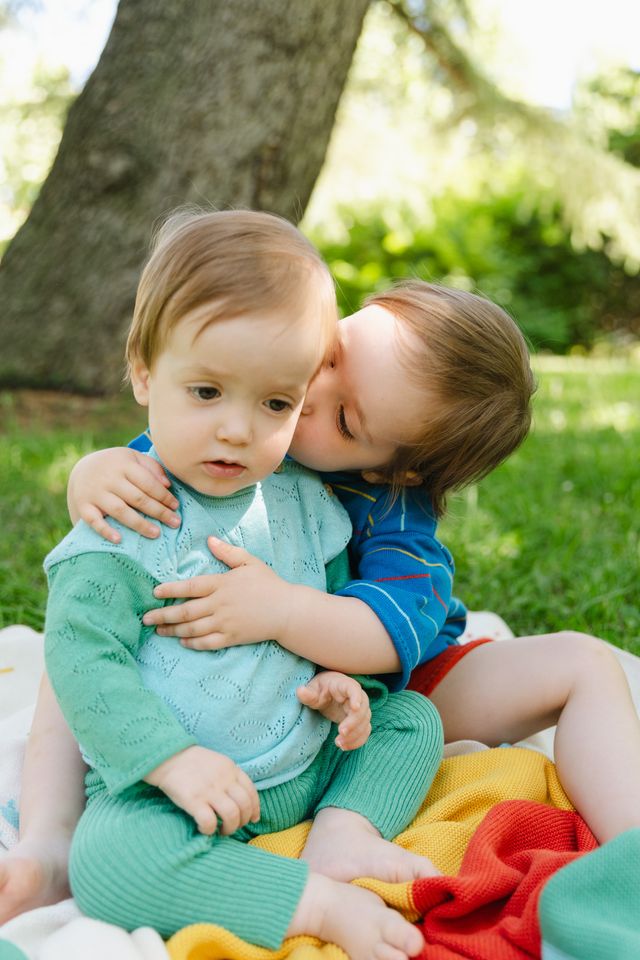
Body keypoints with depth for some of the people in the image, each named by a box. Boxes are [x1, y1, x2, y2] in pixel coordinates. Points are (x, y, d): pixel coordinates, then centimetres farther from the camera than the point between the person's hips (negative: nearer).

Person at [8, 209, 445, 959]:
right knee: (108, 856, -32)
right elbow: (82, 658, -18)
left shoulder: (302, 503, 3)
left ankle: (344, 832, -13)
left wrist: (341, 677, -4)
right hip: (172, 785, -5)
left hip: (308, 764, 6)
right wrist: (172, 758, -27)